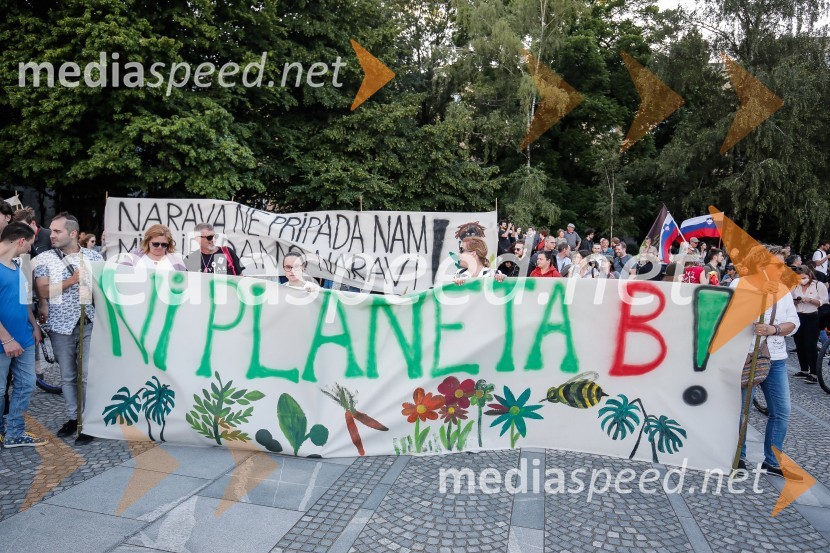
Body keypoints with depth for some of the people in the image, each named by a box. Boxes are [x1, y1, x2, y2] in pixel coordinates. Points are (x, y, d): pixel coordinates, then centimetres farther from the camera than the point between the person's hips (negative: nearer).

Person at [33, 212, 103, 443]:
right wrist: (72, 280, -15)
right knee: (67, 376, 10)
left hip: (90, 323, -1)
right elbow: (43, 291, -6)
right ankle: (72, 418, 25)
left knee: (89, 375, -1)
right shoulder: (44, 259, 2)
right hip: (61, 325, 1)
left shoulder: (94, 256, 4)